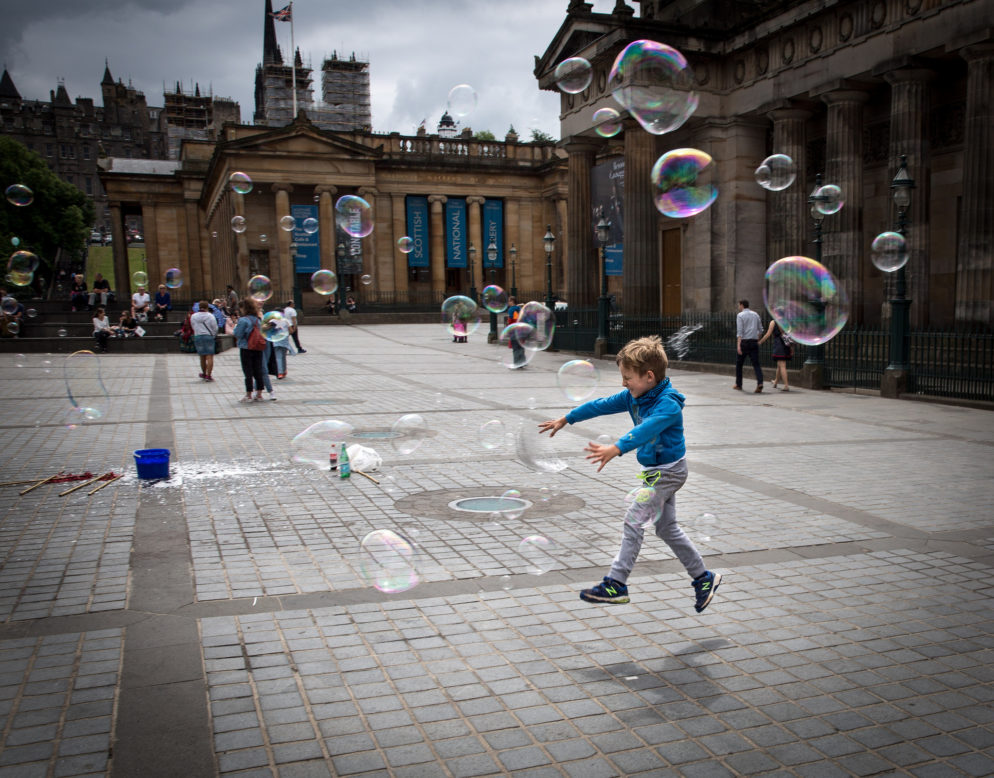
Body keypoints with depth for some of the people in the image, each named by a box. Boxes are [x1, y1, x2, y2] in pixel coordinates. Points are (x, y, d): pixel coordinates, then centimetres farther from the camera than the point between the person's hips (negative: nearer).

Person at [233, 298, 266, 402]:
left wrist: (236, 327, 5)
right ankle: (259, 394, 14)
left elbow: (238, 334, -13)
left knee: (248, 372, 1)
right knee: (258, 372, 9)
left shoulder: (243, 320, -14)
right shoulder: (257, 319, 6)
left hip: (246, 349, -6)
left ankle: (248, 395, 5)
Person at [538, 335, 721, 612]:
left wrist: (615, 449, -56)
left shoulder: (668, 404, -26)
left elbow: (647, 429, -42)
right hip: (655, 471, 9)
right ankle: (704, 578, 27)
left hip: (668, 471, -9)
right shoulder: (635, 396, 0)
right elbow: (602, 405, 7)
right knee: (667, 528, 14)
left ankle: (616, 584, -5)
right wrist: (566, 419, 9)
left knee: (634, 521, -10)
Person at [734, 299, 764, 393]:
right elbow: (760, 329, 17)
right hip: (754, 342, 4)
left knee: (739, 364, 12)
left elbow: (739, 331, -15)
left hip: (744, 342, -4)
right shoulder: (755, 314, 12)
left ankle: (738, 384, 20)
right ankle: (760, 383, -21)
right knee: (756, 364, -1)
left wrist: (738, 345, -20)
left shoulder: (740, 315, -5)